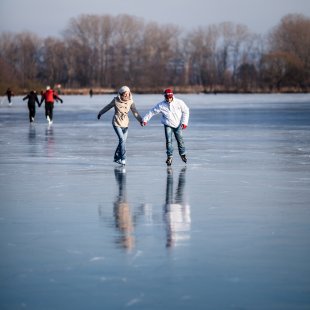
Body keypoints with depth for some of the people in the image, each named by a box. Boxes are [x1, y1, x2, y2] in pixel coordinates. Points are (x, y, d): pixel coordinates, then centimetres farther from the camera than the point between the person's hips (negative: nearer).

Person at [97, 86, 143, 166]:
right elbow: (108, 107, 6)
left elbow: (135, 112, -3)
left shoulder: (130, 101, -3)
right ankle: (123, 159, -14)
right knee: (122, 139, -17)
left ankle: (117, 158, 26)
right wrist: (100, 113, 19)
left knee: (123, 141, 6)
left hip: (125, 124, 4)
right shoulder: (116, 100, -9)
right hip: (117, 123, -4)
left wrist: (140, 120, -15)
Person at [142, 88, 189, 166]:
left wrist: (184, 122, -2)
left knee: (180, 140, 4)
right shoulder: (161, 105, -8)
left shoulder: (179, 102, -8)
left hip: (178, 125, 0)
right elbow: (152, 112, -1)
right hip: (168, 125, 0)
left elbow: (186, 111, 3)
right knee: (168, 140, -9)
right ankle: (169, 157, 1)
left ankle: (183, 154, 26)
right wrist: (145, 119, -5)